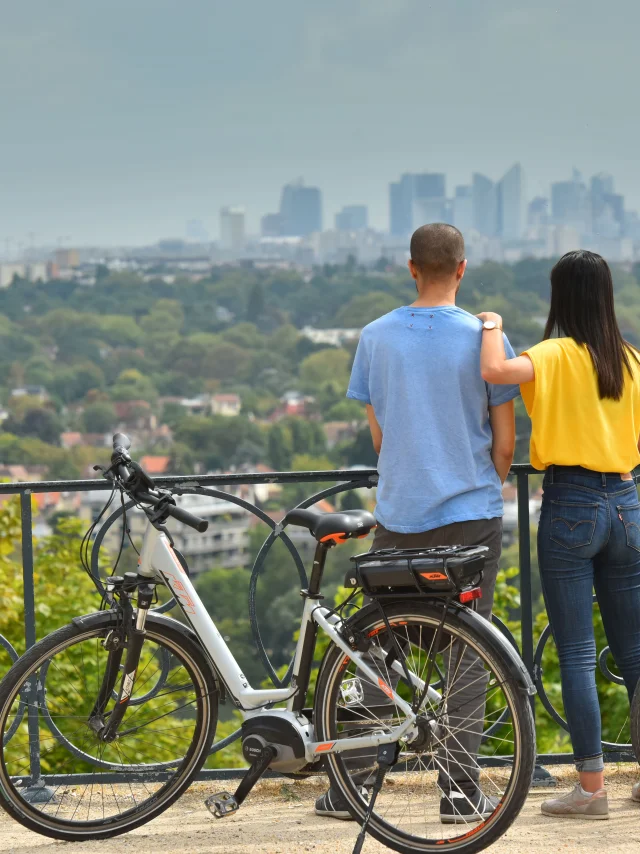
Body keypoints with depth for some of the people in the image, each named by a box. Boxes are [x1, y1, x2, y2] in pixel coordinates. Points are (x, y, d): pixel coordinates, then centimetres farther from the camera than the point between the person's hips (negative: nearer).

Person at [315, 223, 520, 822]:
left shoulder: (376, 337, 1)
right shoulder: (483, 338, -6)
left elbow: (378, 434, 9)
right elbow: (504, 440, -1)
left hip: (399, 516, 2)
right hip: (472, 515, -2)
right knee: (468, 651, 4)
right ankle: (460, 790, 3)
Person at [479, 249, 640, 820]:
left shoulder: (557, 355, -10)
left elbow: (495, 370, -28)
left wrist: (492, 326, -10)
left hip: (571, 505, -5)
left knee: (577, 655, 0)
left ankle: (592, 788, 1)